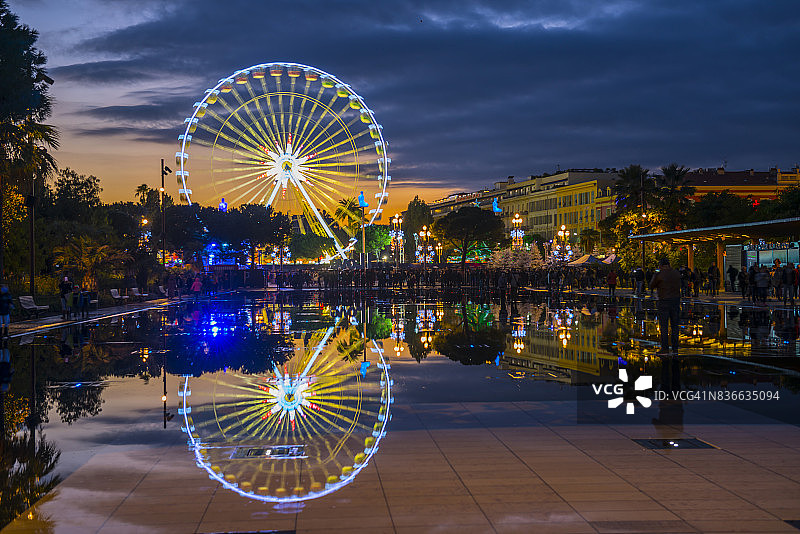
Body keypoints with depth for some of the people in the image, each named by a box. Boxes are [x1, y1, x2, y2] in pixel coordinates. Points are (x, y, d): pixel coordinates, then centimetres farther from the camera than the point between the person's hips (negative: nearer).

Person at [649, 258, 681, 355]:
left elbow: (651, 286, 2)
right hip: (676, 300, 5)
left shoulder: (659, 274, -10)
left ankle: (665, 348, -4)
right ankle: (675, 347, 12)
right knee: (674, 325, 11)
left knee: (664, 326, -1)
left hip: (664, 301, -5)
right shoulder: (676, 273, 6)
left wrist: (654, 276, 16)